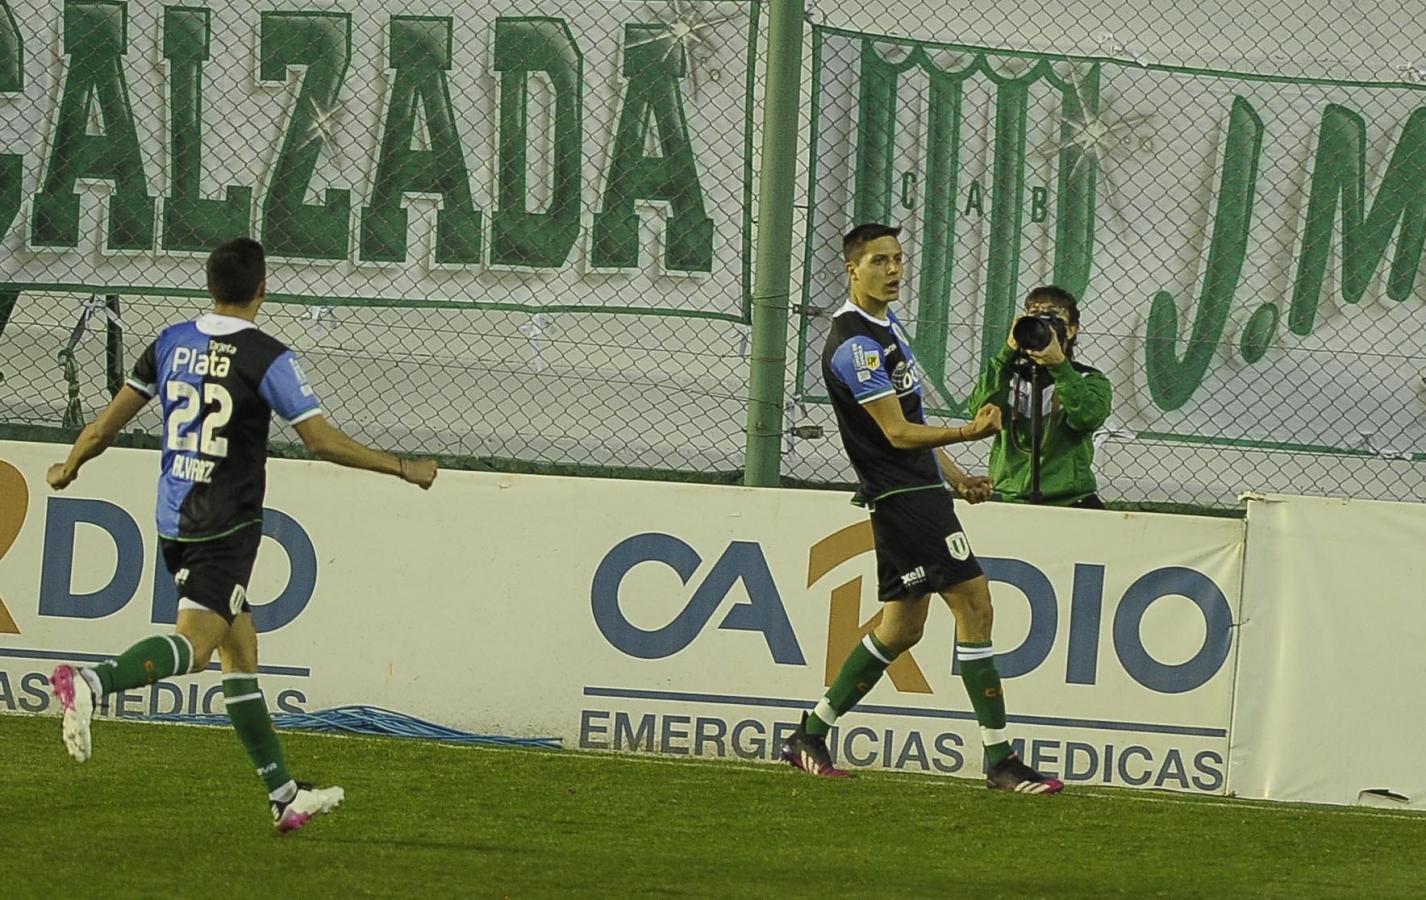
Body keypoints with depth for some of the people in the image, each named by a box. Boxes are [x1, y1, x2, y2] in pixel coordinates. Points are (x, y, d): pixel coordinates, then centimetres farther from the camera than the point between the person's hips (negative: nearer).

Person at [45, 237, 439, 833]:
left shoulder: (172, 343, 6)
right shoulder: (267, 358, -11)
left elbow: (111, 419, 11)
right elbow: (322, 441, -13)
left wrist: (69, 467, 29)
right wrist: (404, 469, -3)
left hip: (175, 518, 7)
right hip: (227, 525, -7)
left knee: (240, 652, 11)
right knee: (194, 644, -16)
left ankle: (283, 794, 14)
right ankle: (90, 683, -42)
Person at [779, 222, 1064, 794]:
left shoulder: (885, 327, 17)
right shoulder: (854, 343, -16)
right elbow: (896, 432, -19)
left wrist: (953, 475, 22)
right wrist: (969, 433, -30)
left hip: (917, 488, 11)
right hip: (902, 494, -11)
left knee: (902, 626, 13)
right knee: (973, 602, -14)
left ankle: (811, 735, 20)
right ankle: (1000, 761, -14)